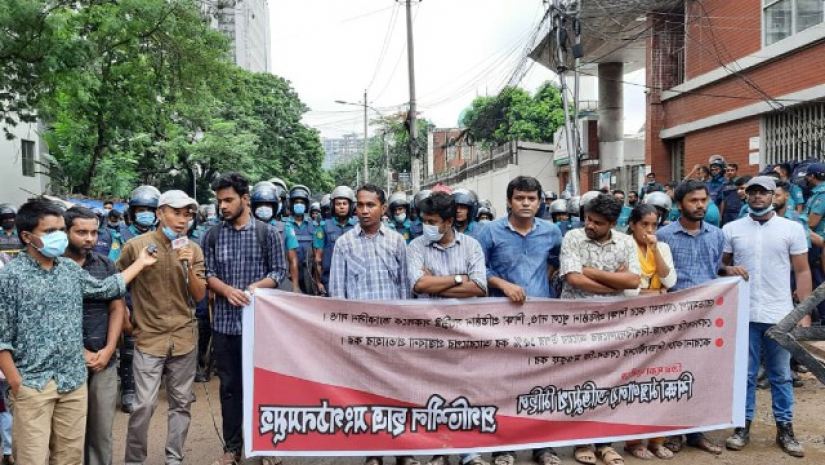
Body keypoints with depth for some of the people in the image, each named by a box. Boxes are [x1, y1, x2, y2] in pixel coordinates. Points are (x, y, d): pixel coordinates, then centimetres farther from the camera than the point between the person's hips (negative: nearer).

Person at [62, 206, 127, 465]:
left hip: (104, 360, 3)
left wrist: (108, 350, -4)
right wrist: (81, 352, -8)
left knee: (103, 429, 7)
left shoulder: (106, 265, 8)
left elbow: (117, 308, 8)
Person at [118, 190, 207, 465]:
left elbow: (199, 296, -1)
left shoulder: (194, 250, 3)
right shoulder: (136, 246, -5)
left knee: (181, 403, 10)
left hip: (184, 338, 3)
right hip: (149, 338, -3)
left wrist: (189, 266, -15)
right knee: (144, 404, -5)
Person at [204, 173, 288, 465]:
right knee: (229, 386, 10)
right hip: (224, 322, 2)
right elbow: (208, 273, 2)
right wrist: (227, 289, -17)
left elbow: (279, 271, -2)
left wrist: (254, 288, -18)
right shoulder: (213, 235, 6)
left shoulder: (268, 233, -1)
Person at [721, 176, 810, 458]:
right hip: (743, 314, 0)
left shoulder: (792, 229, 3)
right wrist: (730, 270, -12)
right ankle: (743, 426, 18)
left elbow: (802, 272, 2)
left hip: (781, 315, 0)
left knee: (781, 375, 10)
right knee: (744, 374, 7)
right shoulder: (731, 229, 4)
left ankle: (785, 429, 21)